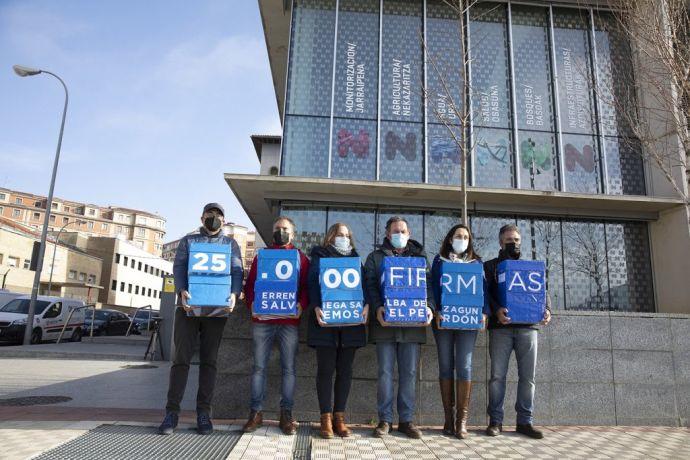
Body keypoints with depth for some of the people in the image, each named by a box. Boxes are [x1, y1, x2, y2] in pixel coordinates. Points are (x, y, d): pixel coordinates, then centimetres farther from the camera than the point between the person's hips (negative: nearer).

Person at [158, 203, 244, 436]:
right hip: (188, 306, 0)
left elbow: (237, 272, 4)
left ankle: (203, 413, 9)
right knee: (181, 357, -3)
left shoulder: (230, 244, 15)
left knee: (209, 360, 3)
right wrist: (182, 290, -17)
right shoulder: (188, 240, 15)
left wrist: (234, 294, -16)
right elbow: (178, 267, 3)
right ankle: (172, 412, 3)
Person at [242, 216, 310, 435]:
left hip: (289, 320, -1)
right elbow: (249, 284, 11)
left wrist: (301, 304, -12)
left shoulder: (301, 258, 12)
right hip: (262, 319, 1)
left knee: (289, 368, 2)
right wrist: (252, 304, -6)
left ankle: (286, 414, 10)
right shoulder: (261, 255, 15)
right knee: (259, 367, 4)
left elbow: (307, 286, 6)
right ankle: (256, 413, 13)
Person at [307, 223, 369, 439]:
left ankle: (339, 416, 12)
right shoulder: (319, 257, 10)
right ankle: (326, 417, 6)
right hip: (325, 320, -3)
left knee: (345, 370, 4)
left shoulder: (355, 258, 19)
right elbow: (313, 283, -2)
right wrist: (316, 307, -18)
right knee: (326, 369, -1)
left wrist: (366, 305, -9)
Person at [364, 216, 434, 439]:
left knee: (409, 373, 5)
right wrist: (378, 308, -16)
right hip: (385, 323, -1)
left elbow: (427, 285, 9)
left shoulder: (419, 257, 15)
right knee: (385, 372, 1)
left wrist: (429, 306, -10)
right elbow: (370, 285, 0)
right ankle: (384, 419, 11)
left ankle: (406, 420, 15)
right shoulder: (375, 257, 10)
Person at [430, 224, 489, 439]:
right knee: (446, 365, 2)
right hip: (443, 318, 0)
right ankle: (448, 417, 8)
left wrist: (484, 311, -7)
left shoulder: (476, 262, 14)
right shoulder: (440, 260, 11)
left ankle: (462, 419, -1)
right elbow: (434, 287, 3)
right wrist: (436, 310, -11)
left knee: (464, 365, -6)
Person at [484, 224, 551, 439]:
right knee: (498, 375, -2)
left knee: (528, 376, 3)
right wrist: (496, 310, -21)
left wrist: (547, 309, -6)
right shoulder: (490, 266, 11)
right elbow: (485, 293, -2)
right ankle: (495, 421, 7)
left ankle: (524, 421, 12)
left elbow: (543, 291, 14)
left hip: (528, 326, 3)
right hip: (500, 327, -2)